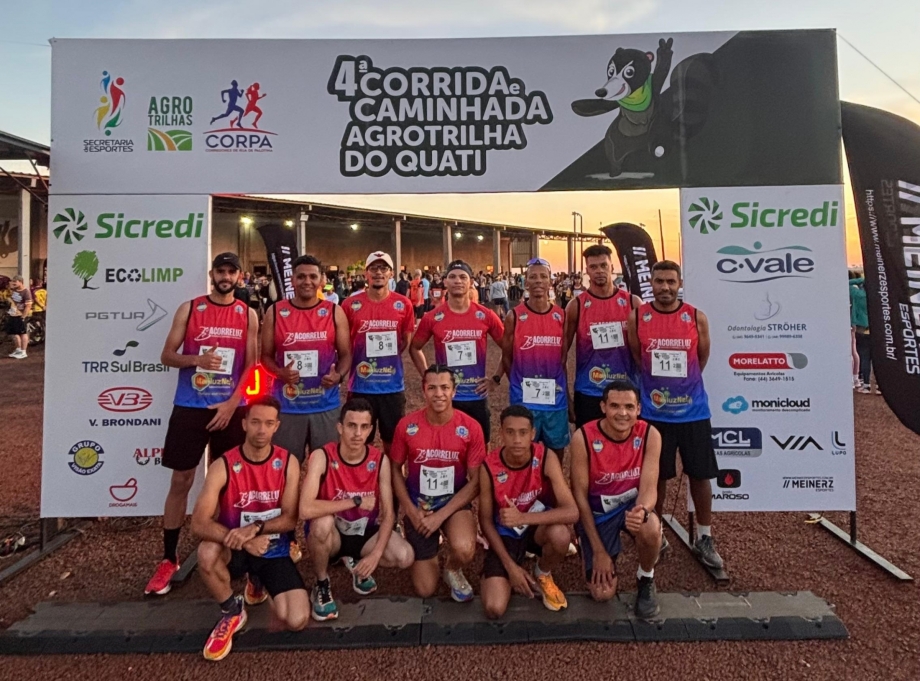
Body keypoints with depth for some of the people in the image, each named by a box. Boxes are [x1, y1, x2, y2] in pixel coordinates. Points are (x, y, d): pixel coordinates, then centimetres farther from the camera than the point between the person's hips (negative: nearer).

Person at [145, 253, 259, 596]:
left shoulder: (248, 316, 3)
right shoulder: (189, 309, 1)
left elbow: (251, 366, 0)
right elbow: (167, 355, 2)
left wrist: (232, 403, -10)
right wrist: (195, 359, -19)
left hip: (231, 409, 1)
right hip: (189, 408, 0)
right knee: (181, 481, 3)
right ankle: (169, 559, 16)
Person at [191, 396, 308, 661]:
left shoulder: (288, 463, -9)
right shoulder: (223, 466, -14)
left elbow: (290, 518, -9)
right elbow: (199, 523, -21)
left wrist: (256, 528, -28)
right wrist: (243, 540, -33)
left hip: (275, 551, 1)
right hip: (235, 550, -1)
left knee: (297, 621, -14)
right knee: (207, 553, -37)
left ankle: (260, 585, 20)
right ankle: (232, 611, -5)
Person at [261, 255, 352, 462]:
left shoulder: (335, 312, 1)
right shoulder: (275, 312, 1)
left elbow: (345, 354, 4)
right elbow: (266, 355, 6)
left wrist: (338, 375, -17)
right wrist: (280, 372, -15)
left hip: (325, 406, 0)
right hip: (287, 406, 0)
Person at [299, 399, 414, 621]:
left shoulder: (380, 460, -13)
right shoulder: (322, 457, -23)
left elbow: (388, 514, -11)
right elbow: (306, 509, -36)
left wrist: (376, 554, -25)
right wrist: (356, 501, -31)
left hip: (365, 533, 3)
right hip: (330, 535, -2)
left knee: (405, 557, -22)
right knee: (323, 522, -37)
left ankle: (357, 562, 10)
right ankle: (322, 586, -7)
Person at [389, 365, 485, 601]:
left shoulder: (470, 428, -14)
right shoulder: (407, 426, -12)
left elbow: (475, 482, -10)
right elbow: (395, 470, 0)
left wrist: (441, 515, -16)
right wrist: (411, 512, -10)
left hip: (455, 504, -1)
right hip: (418, 507, 1)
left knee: (464, 551, -33)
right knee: (425, 590, 2)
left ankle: (452, 570, 6)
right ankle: (428, 551, 36)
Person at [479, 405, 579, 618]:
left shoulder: (546, 458, -22)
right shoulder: (489, 466, -20)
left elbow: (572, 512, -29)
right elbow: (486, 521, -10)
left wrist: (523, 518, -39)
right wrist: (510, 566, -15)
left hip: (538, 527, 0)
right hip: (505, 534, 0)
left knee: (560, 534, -36)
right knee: (494, 609, -17)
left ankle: (543, 575, 0)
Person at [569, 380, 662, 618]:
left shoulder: (650, 435, -17)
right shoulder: (583, 437, -23)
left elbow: (649, 488, -17)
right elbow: (580, 495, -16)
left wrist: (642, 511, -42)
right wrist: (599, 550, -15)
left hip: (631, 503, 2)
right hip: (597, 511, -1)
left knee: (651, 530, -35)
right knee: (602, 593, -8)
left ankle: (646, 580, -1)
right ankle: (591, 553, 27)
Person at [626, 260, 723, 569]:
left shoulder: (697, 318, -5)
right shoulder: (637, 317, -5)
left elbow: (702, 360, 9)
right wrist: (655, 384, 9)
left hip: (693, 409, 1)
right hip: (654, 410, 0)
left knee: (701, 473, 9)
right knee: (657, 475, 11)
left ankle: (704, 538, 27)